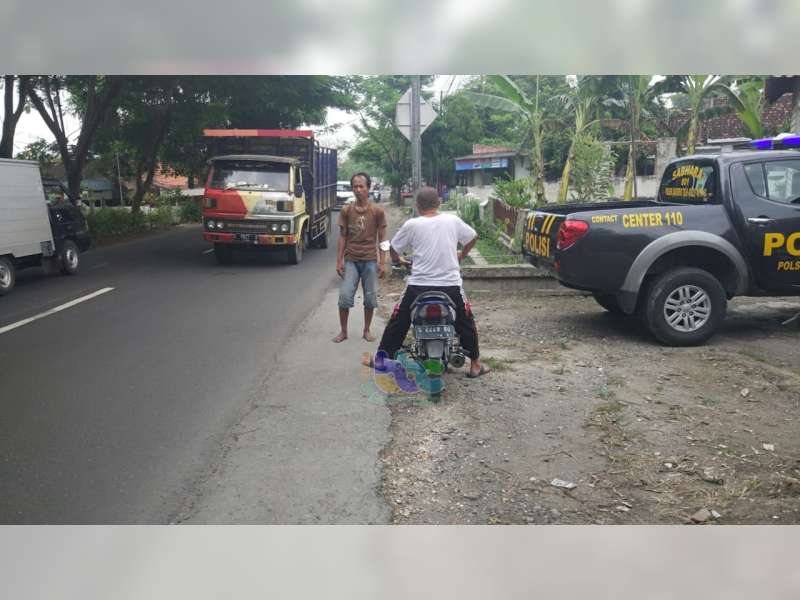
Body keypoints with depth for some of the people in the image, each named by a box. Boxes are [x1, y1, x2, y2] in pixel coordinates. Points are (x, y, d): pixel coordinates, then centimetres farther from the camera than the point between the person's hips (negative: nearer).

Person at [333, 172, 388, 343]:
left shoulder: (377, 211, -1)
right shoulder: (346, 210, 3)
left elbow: (382, 239, 1)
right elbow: (343, 237, 6)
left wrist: (382, 263, -4)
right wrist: (339, 260, 0)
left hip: (370, 260, -1)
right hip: (350, 260, 1)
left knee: (370, 297, 4)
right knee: (344, 296, -5)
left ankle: (367, 330, 21)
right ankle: (343, 331, 11)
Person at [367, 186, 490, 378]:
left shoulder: (412, 225, -3)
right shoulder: (452, 221, 3)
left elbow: (393, 249, 6)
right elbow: (473, 237, 17)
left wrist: (397, 259, 29)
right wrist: (461, 254, 34)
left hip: (419, 286, -1)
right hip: (451, 285, 1)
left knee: (398, 320, 17)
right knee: (466, 321, 20)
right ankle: (475, 364, 24)